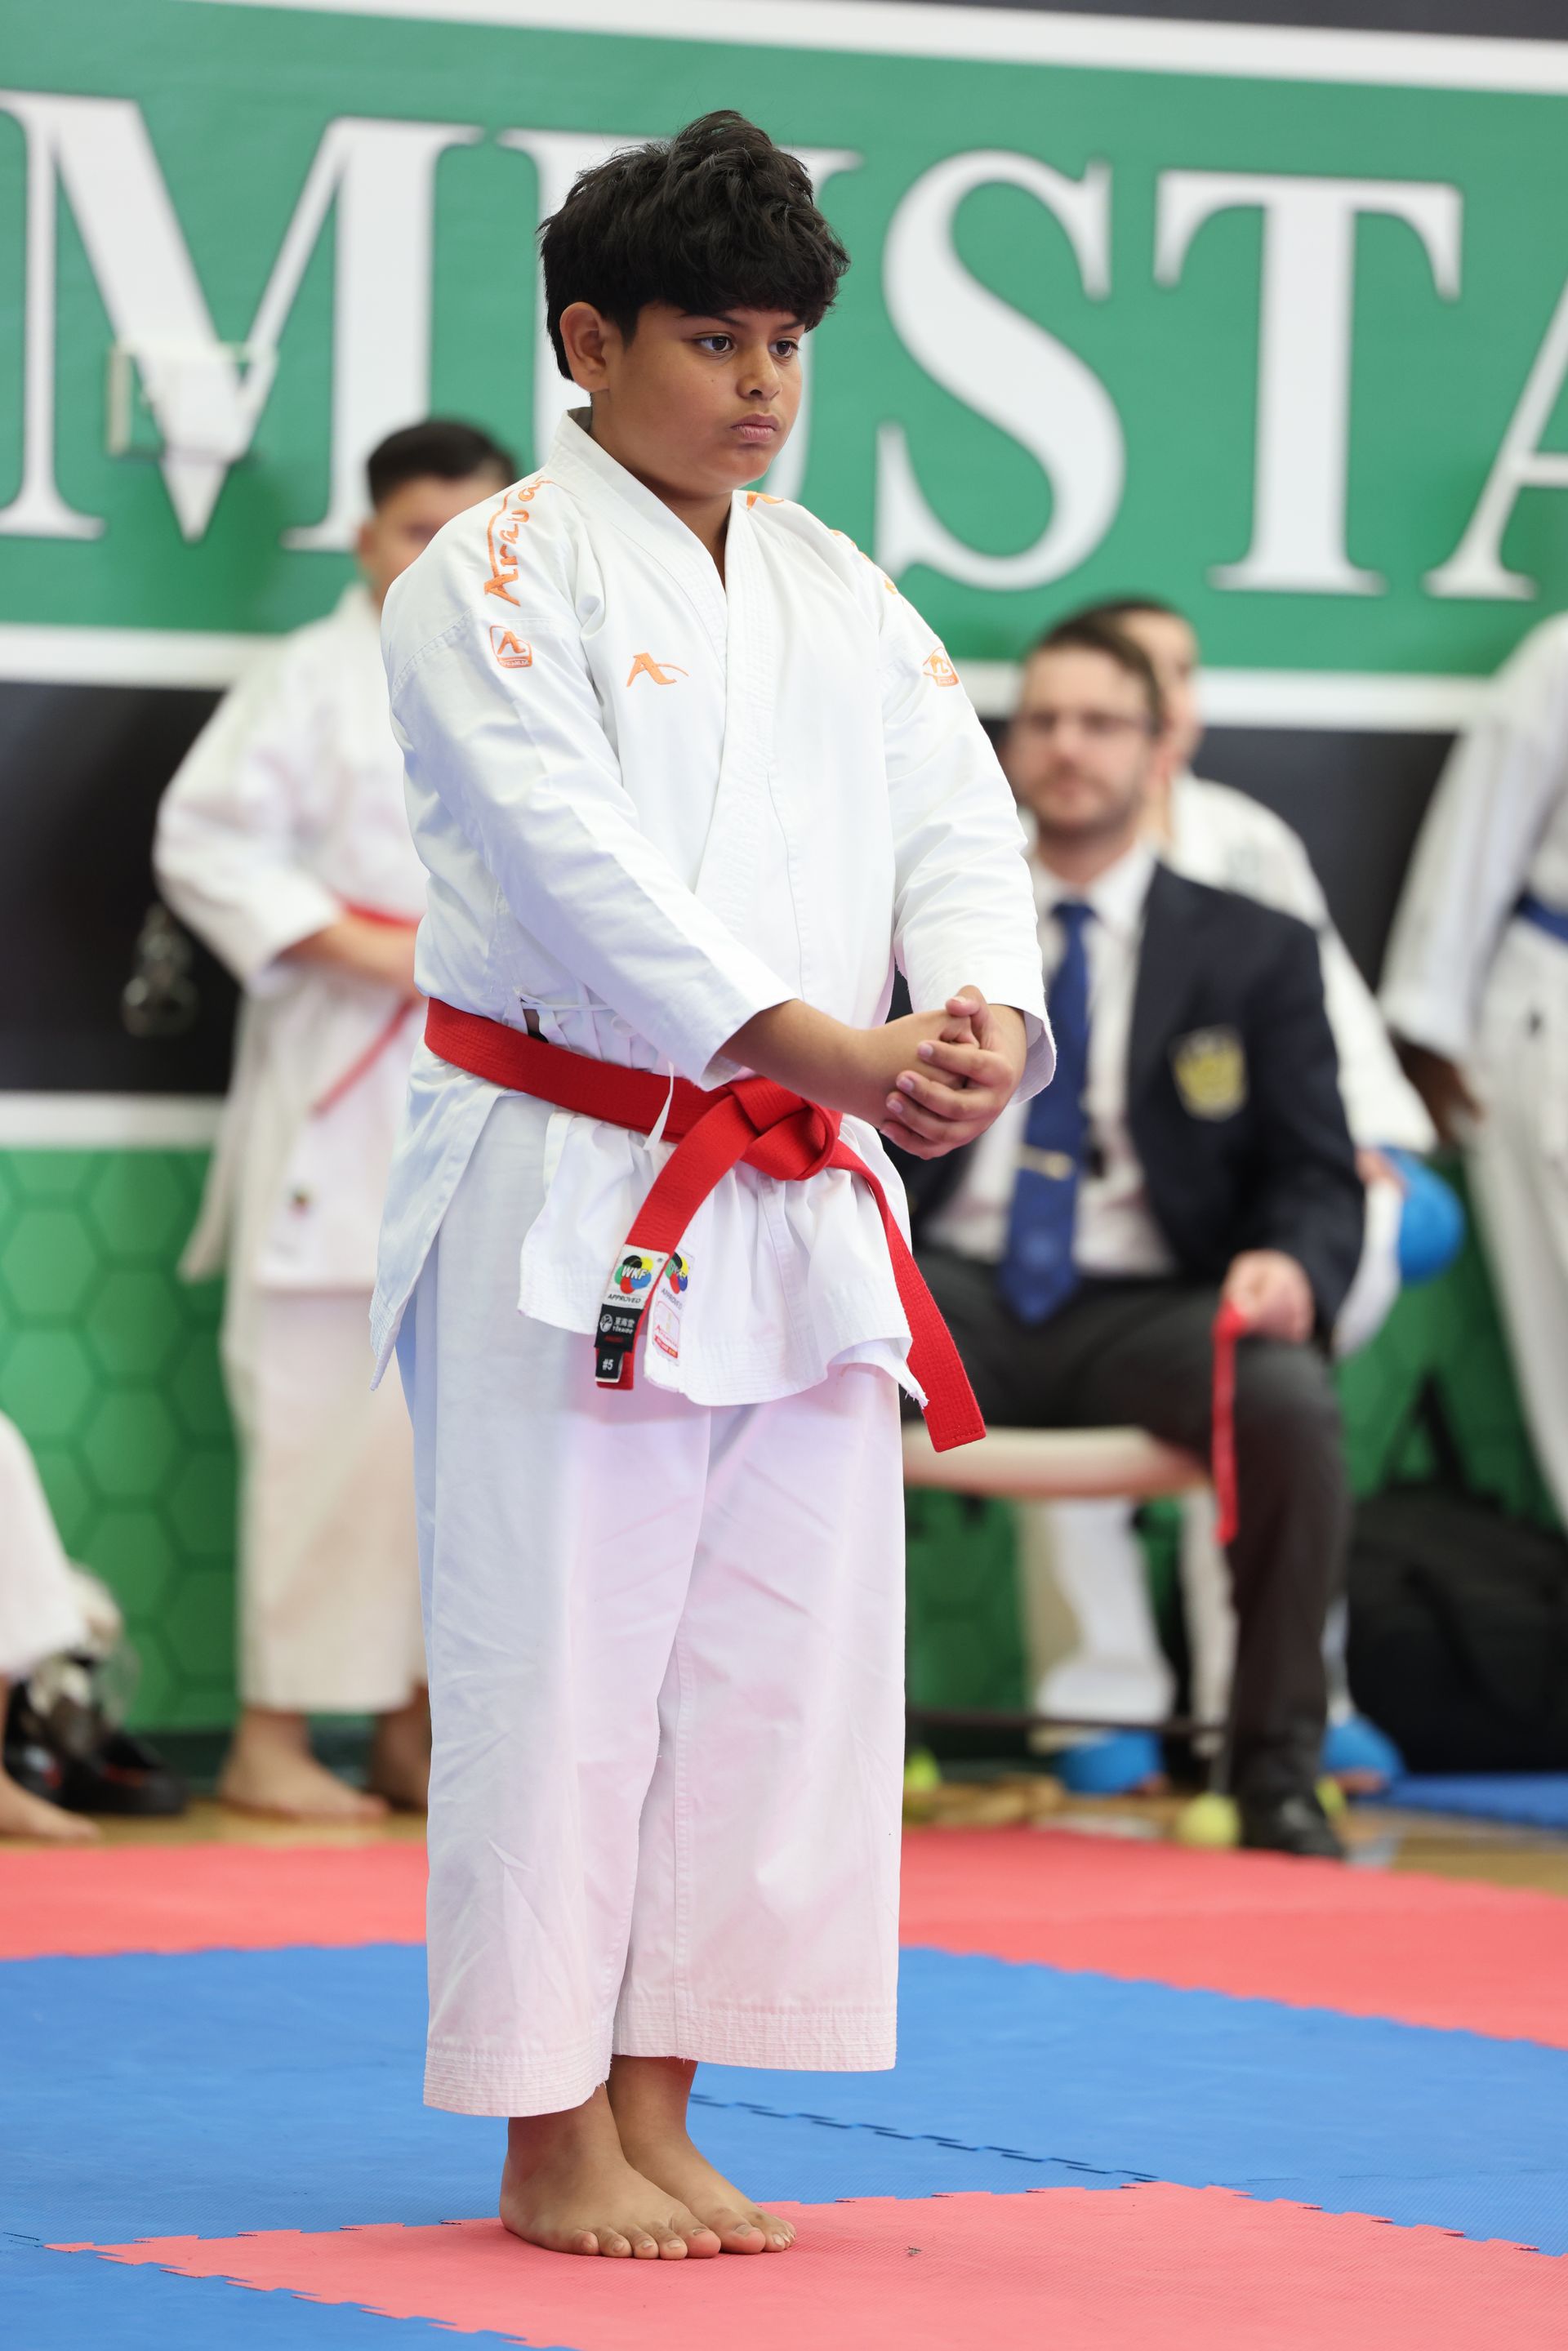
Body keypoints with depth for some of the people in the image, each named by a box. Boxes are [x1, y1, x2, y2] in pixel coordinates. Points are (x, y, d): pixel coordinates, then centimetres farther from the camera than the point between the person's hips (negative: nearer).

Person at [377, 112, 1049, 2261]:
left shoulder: (845, 599, 14)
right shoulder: (497, 581, -7)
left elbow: (957, 824, 5)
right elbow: (577, 862, -19)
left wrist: (986, 1015, -18)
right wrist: (815, 1042, -30)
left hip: (802, 1215, 7)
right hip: (566, 1206, -7)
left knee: (772, 1664, 8)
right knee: (558, 1662, -4)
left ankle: (657, 2117, 18)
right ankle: (551, 2143, 5)